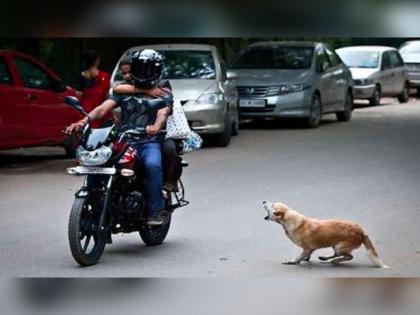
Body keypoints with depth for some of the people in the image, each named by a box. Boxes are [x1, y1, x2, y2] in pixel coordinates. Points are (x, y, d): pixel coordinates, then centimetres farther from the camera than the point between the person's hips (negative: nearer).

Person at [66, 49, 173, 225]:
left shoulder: (164, 94, 12)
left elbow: (163, 113, -10)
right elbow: (103, 108, 4)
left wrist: (156, 127, -36)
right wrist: (84, 120, -18)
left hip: (149, 142, -3)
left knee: (152, 164, -36)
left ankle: (155, 211, -26)